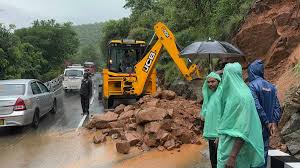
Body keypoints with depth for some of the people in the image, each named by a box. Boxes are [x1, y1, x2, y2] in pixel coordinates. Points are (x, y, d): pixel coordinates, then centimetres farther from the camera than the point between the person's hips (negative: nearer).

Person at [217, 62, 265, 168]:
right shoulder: (231, 95, 9)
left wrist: (233, 156, -25)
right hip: (227, 145, 8)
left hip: (235, 149, -8)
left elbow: (243, 130, -23)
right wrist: (220, 137, 23)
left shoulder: (242, 96, -19)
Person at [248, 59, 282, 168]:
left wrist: (267, 122, -11)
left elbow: (257, 107, -19)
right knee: (263, 153, 13)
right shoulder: (271, 87, 8)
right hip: (266, 130, 6)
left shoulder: (252, 85, -12)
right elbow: (277, 107, 5)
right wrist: (274, 122, -1)